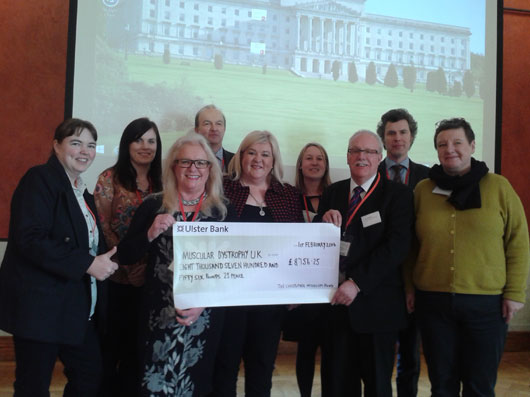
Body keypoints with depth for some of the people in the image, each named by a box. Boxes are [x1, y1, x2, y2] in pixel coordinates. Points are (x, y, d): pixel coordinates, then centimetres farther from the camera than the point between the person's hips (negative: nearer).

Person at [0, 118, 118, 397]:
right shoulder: (40, 179, -11)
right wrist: (87, 263, -24)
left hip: (76, 307, 9)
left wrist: (103, 261, 3)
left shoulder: (81, 192, 15)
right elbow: (29, 239, -24)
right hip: (40, 305, -8)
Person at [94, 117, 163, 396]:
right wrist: (128, 264, -16)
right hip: (117, 277, -4)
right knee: (110, 343, 6)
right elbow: (102, 228, -9)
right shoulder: (110, 178, -3)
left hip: (148, 279, 4)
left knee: (137, 343, 13)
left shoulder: (159, 183, 9)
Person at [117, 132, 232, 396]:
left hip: (205, 316, 1)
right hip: (160, 314, 0)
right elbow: (125, 257, 1)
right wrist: (150, 234, -16)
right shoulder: (153, 205, 1)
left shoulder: (223, 210, 1)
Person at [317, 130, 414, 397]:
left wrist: (357, 282, -21)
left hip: (375, 303, -3)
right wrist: (323, 220, -11)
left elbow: (397, 245, -15)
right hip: (336, 301, 4)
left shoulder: (397, 194, -4)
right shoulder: (332, 192, 10)